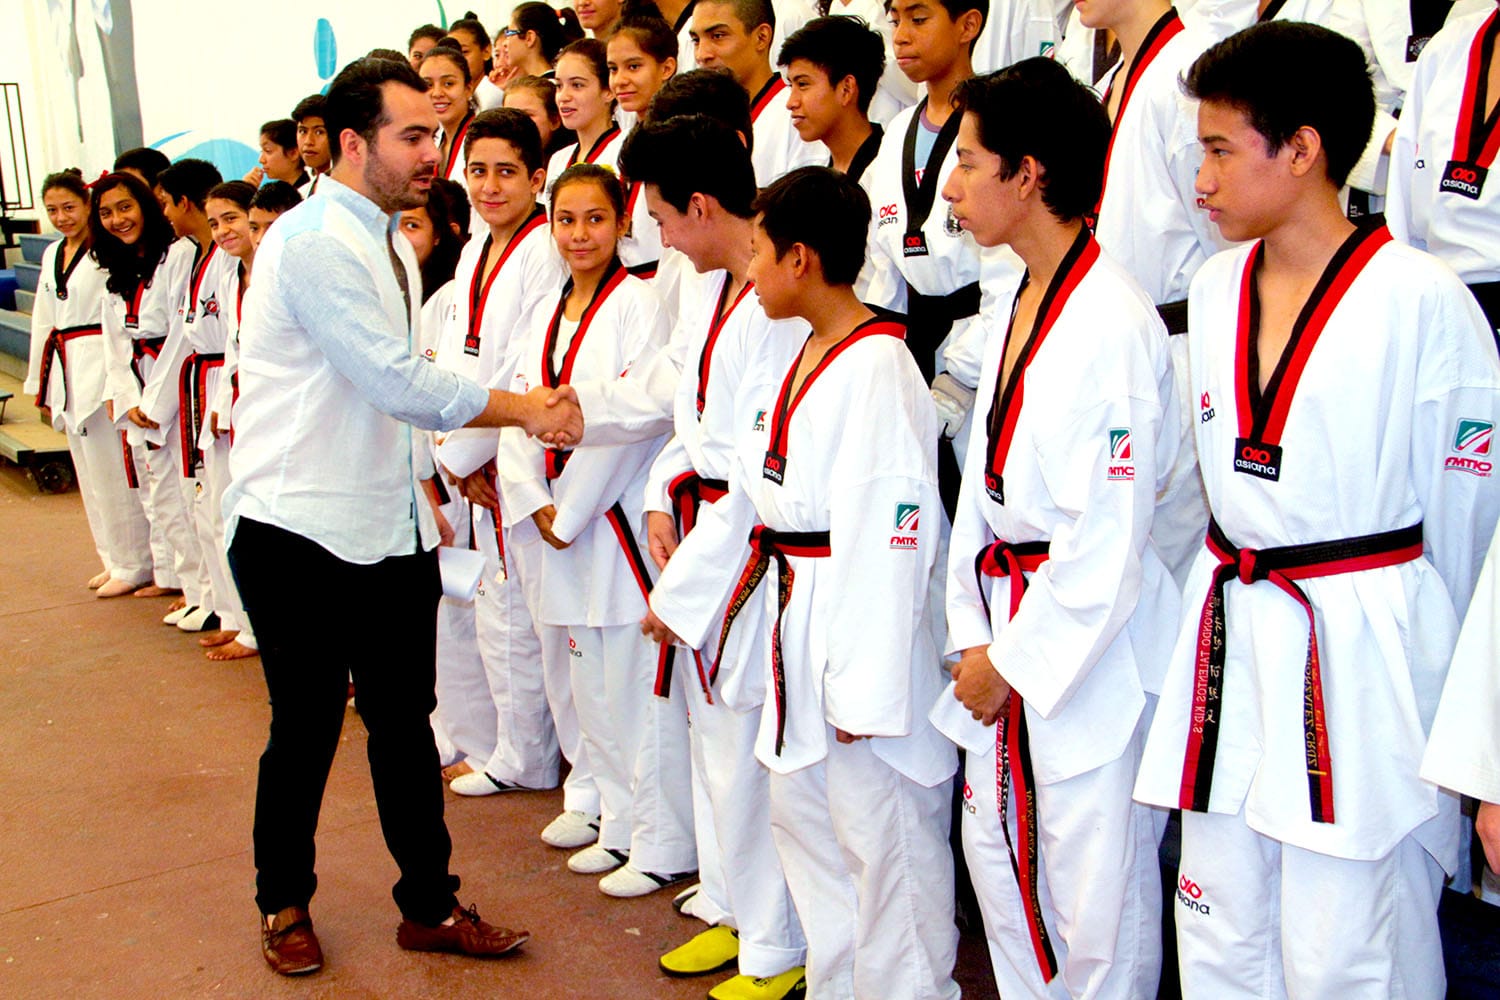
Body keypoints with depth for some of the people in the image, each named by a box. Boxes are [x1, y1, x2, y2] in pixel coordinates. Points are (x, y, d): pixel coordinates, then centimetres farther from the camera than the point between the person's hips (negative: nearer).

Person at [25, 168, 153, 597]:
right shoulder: (53, 255, 16)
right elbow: (44, 321, 21)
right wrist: (42, 385, 20)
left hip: (102, 367, -9)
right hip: (67, 370, 9)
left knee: (113, 470, -5)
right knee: (90, 473, 14)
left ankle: (133, 565, 6)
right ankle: (115, 559, 25)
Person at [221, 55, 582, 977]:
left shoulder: (393, 245, 12)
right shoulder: (313, 241, -16)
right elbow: (398, 383, -21)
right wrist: (525, 409, -14)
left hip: (390, 528, 8)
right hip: (300, 530, -7)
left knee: (405, 721, 12)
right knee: (306, 728, 7)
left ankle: (430, 905, 23)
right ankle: (285, 907, 28)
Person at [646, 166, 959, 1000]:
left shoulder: (877, 368, -19)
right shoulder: (795, 364, 11)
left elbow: (885, 539, -23)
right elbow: (746, 501, 19)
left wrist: (862, 684, -23)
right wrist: (678, 596, 23)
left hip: (859, 620, -10)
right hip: (795, 625, 10)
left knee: (884, 841, 2)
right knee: (800, 818, 21)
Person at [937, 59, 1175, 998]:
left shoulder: (1113, 321, -20)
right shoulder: (1018, 308, 9)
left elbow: (1107, 534, -21)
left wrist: (1015, 661, -13)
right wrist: (975, 634, 6)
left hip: (1093, 639, -9)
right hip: (1009, 629, 9)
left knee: (1097, 887, 4)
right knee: (997, 849, 21)